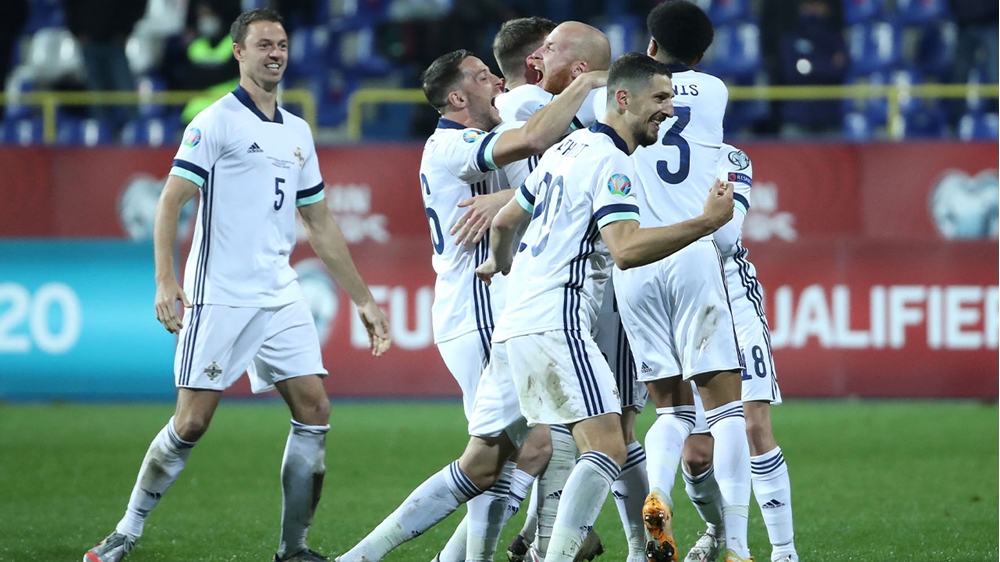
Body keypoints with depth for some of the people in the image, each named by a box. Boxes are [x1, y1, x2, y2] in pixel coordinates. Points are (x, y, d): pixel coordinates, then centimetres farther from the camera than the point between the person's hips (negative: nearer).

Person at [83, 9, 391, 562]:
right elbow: (170, 201, -9)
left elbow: (320, 226, 21)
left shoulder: (298, 132, 15)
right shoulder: (215, 122, -5)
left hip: (280, 297, 6)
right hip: (219, 297, -6)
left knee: (314, 412, -3)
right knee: (192, 422, -7)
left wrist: (362, 299, 19)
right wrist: (165, 281, -20)